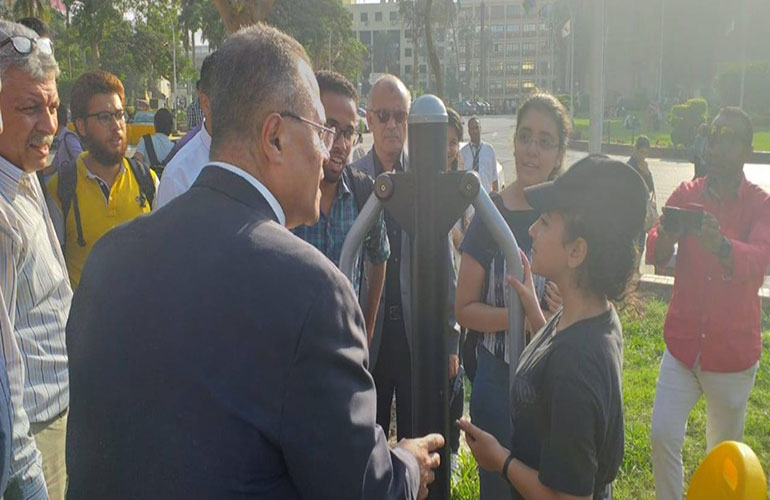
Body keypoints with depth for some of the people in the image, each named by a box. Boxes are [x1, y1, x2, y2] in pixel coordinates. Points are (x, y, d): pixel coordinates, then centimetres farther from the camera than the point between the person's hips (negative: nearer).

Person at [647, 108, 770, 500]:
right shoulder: (685, 195, 1)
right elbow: (654, 254, -12)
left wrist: (720, 245, -48)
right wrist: (663, 241, -37)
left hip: (733, 350, -1)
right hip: (683, 343, 1)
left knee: (724, 451, 12)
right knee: (663, 435, -5)